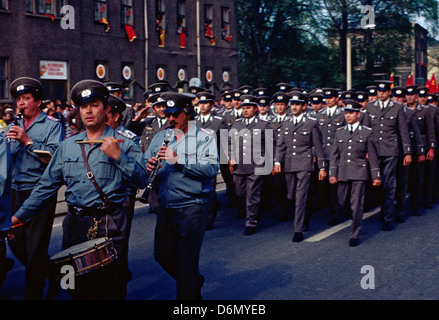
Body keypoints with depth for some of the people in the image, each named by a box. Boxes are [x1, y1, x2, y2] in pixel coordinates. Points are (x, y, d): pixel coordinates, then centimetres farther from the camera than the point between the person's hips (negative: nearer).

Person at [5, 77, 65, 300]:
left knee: (35, 247, -4)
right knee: (16, 244, 11)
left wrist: (28, 141, -19)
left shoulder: (52, 125, -3)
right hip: (16, 192, 6)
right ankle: (46, 273, 34)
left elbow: (55, 156, -17)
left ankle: (34, 294, 8)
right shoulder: (13, 126, 16)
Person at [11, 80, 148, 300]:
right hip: (74, 223, 4)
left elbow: (142, 181, -11)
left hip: (109, 226, -4)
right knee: (75, 287, 12)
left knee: (109, 289, 2)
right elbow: (47, 184, 13)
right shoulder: (68, 145, 11)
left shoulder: (123, 144, -1)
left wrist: (118, 156, -21)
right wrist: (20, 215, 9)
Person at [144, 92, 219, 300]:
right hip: (165, 207, 6)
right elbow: (146, 162, 10)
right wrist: (149, 166, -14)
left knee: (186, 261, -3)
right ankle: (195, 282, 39)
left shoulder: (204, 138, -6)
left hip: (191, 207, -6)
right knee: (163, 256, 15)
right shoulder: (161, 137, 11)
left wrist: (178, 159, -27)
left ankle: (187, 295, 15)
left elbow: (212, 169, -20)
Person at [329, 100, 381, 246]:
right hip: (342, 173, 4)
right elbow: (334, 155, 11)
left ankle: (354, 235, 4)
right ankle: (356, 219, 38)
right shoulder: (339, 132, 10)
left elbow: (372, 156, 3)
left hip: (359, 173, -3)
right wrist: (332, 174, 3)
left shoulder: (366, 132, 2)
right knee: (343, 202, 10)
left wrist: (376, 176, 2)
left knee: (356, 204, -5)